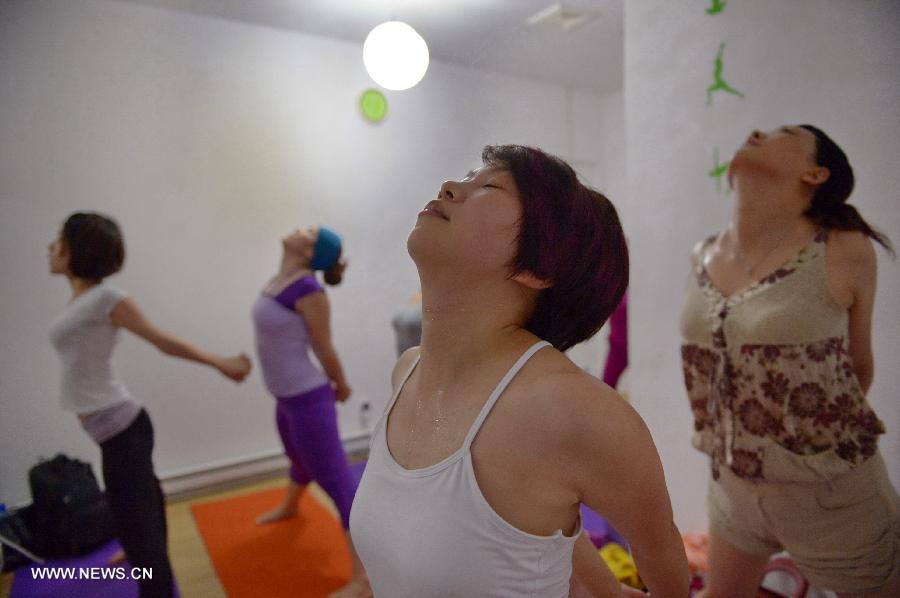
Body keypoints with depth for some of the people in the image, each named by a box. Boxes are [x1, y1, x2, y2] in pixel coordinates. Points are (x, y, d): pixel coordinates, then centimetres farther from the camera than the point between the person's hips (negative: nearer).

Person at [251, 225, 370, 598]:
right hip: (287, 397, 9)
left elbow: (325, 349, -15)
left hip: (307, 399, -9)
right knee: (300, 459, 34)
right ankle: (289, 508, 63)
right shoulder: (279, 280, 2)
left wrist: (340, 386, -1)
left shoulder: (308, 290, -24)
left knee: (336, 481, -5)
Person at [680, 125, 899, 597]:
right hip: (732, 485, 5)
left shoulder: (844, 251, -14)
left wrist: (827, 440, 11)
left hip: (832, 493, -4)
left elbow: (859, 363, 0)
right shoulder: (704, 257, -2)